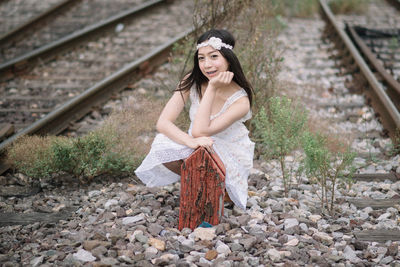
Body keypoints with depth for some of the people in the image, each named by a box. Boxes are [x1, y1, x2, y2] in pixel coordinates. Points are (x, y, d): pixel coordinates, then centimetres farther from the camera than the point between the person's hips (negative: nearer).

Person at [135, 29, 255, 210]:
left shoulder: (240, 100, -24)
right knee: (163, 147, -27)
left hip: (229, 157, -3)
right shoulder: (192, 82, -13)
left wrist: (212, 88, -32)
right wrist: (191, 141, -42)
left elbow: (200, 131, -33)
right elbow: (163, 122, -22)